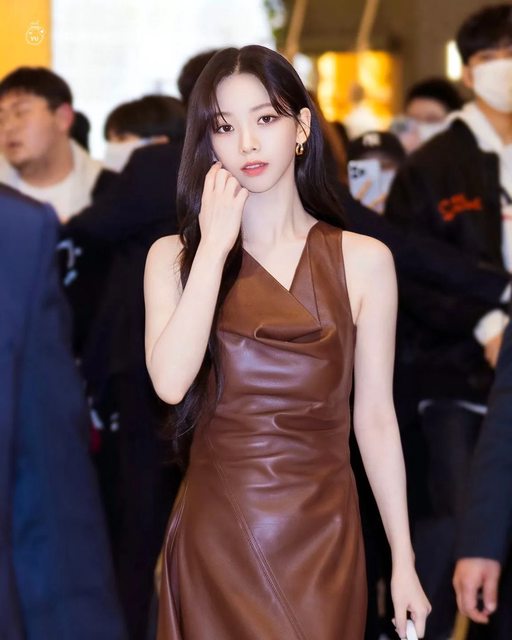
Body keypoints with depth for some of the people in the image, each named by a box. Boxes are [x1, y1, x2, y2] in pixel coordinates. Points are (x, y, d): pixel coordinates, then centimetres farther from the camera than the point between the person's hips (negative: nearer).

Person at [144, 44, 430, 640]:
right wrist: (215, 246, -13)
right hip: (215, 533, 1)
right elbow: (170, 382, -16)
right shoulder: (174, 256, 1)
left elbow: (375, 416, 1)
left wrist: (404, 563, 1)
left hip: (320, 531, 0)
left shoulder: (363, 260, -2)